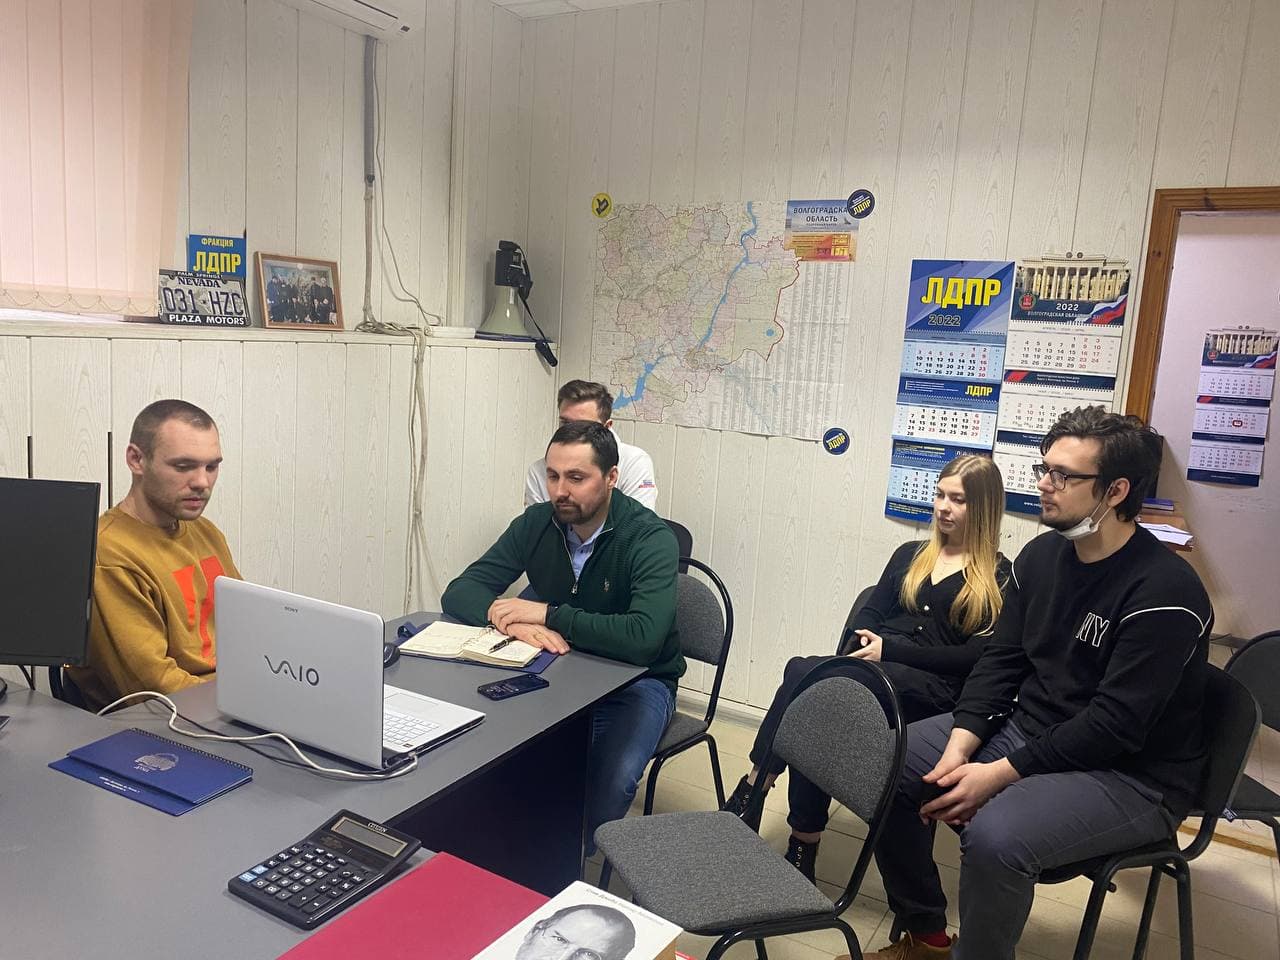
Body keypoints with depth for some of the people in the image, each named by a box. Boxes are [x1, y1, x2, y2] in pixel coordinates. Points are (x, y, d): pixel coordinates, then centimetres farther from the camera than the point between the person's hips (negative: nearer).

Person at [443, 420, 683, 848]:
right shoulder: (536, 524, -5)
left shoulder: (651, 539, -21)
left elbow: (643, 638, -36)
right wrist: (509, 619, -29)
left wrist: (546, 614, -30)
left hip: (636, 681, -4)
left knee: (609, 780, -30)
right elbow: (459, 593, -7)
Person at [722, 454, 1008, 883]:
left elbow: (976, 658, -6)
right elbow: (868, 615, 18)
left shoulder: (999, 578, 5)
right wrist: (864, 647, -6)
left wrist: (890, 648, -13)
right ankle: (803, 843, -22)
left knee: (804, 674, -30)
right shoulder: (911, 554, 22)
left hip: (933, 687, -5)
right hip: (876, 668, 5)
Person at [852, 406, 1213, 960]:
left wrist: (998, 775, -26)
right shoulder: (1041, 554, 2)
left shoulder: (1164, 592, -22)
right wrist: (958, 748, -12)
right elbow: (1001, 661, 3)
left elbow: (1114, 725, -25)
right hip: (1024, 729, 8)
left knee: (995, 835, -33)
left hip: (1130, 775, -7)